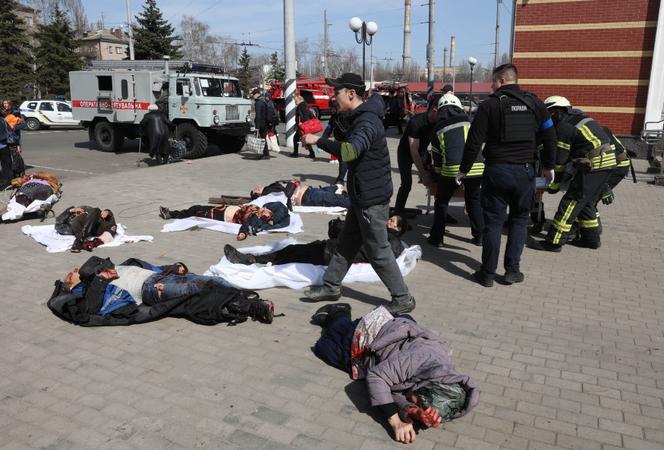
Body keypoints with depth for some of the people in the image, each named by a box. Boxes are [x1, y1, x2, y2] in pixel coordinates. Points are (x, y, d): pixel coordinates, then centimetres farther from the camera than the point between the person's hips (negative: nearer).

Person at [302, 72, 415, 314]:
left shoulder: (367, 121, -23)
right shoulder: (360, 117, 11)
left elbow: (349, 151, -41)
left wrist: (318, 140, -31)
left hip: (372, 199, -10)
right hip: (362, 195, 10)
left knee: (378, 252, 0)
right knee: (346, 243, 19)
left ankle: (403, 299, 13)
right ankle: (331, 286, 33)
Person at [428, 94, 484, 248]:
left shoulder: (437, 128, 16)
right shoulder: (469, 121, 18)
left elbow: (436, 155, 22)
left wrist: (438, 176, 36)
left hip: (452, 169, -2)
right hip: (477, 167, 2)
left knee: (441, 201, 18)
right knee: (474, 200, 24)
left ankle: (437, 238, 20)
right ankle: (479, 236, 27)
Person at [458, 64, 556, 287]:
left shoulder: (489, 105, -4)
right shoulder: (534, 103, 7)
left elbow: (474, 141, -6)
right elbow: (549, 136, 11)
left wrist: (464, 170, 3)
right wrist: (548, 166, 22)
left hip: (496, 170, -2)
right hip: (525, 171, 3)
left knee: (493, 222, 5)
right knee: (519, 219, 16)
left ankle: (488, 273, 10)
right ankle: (512, 269, 14)